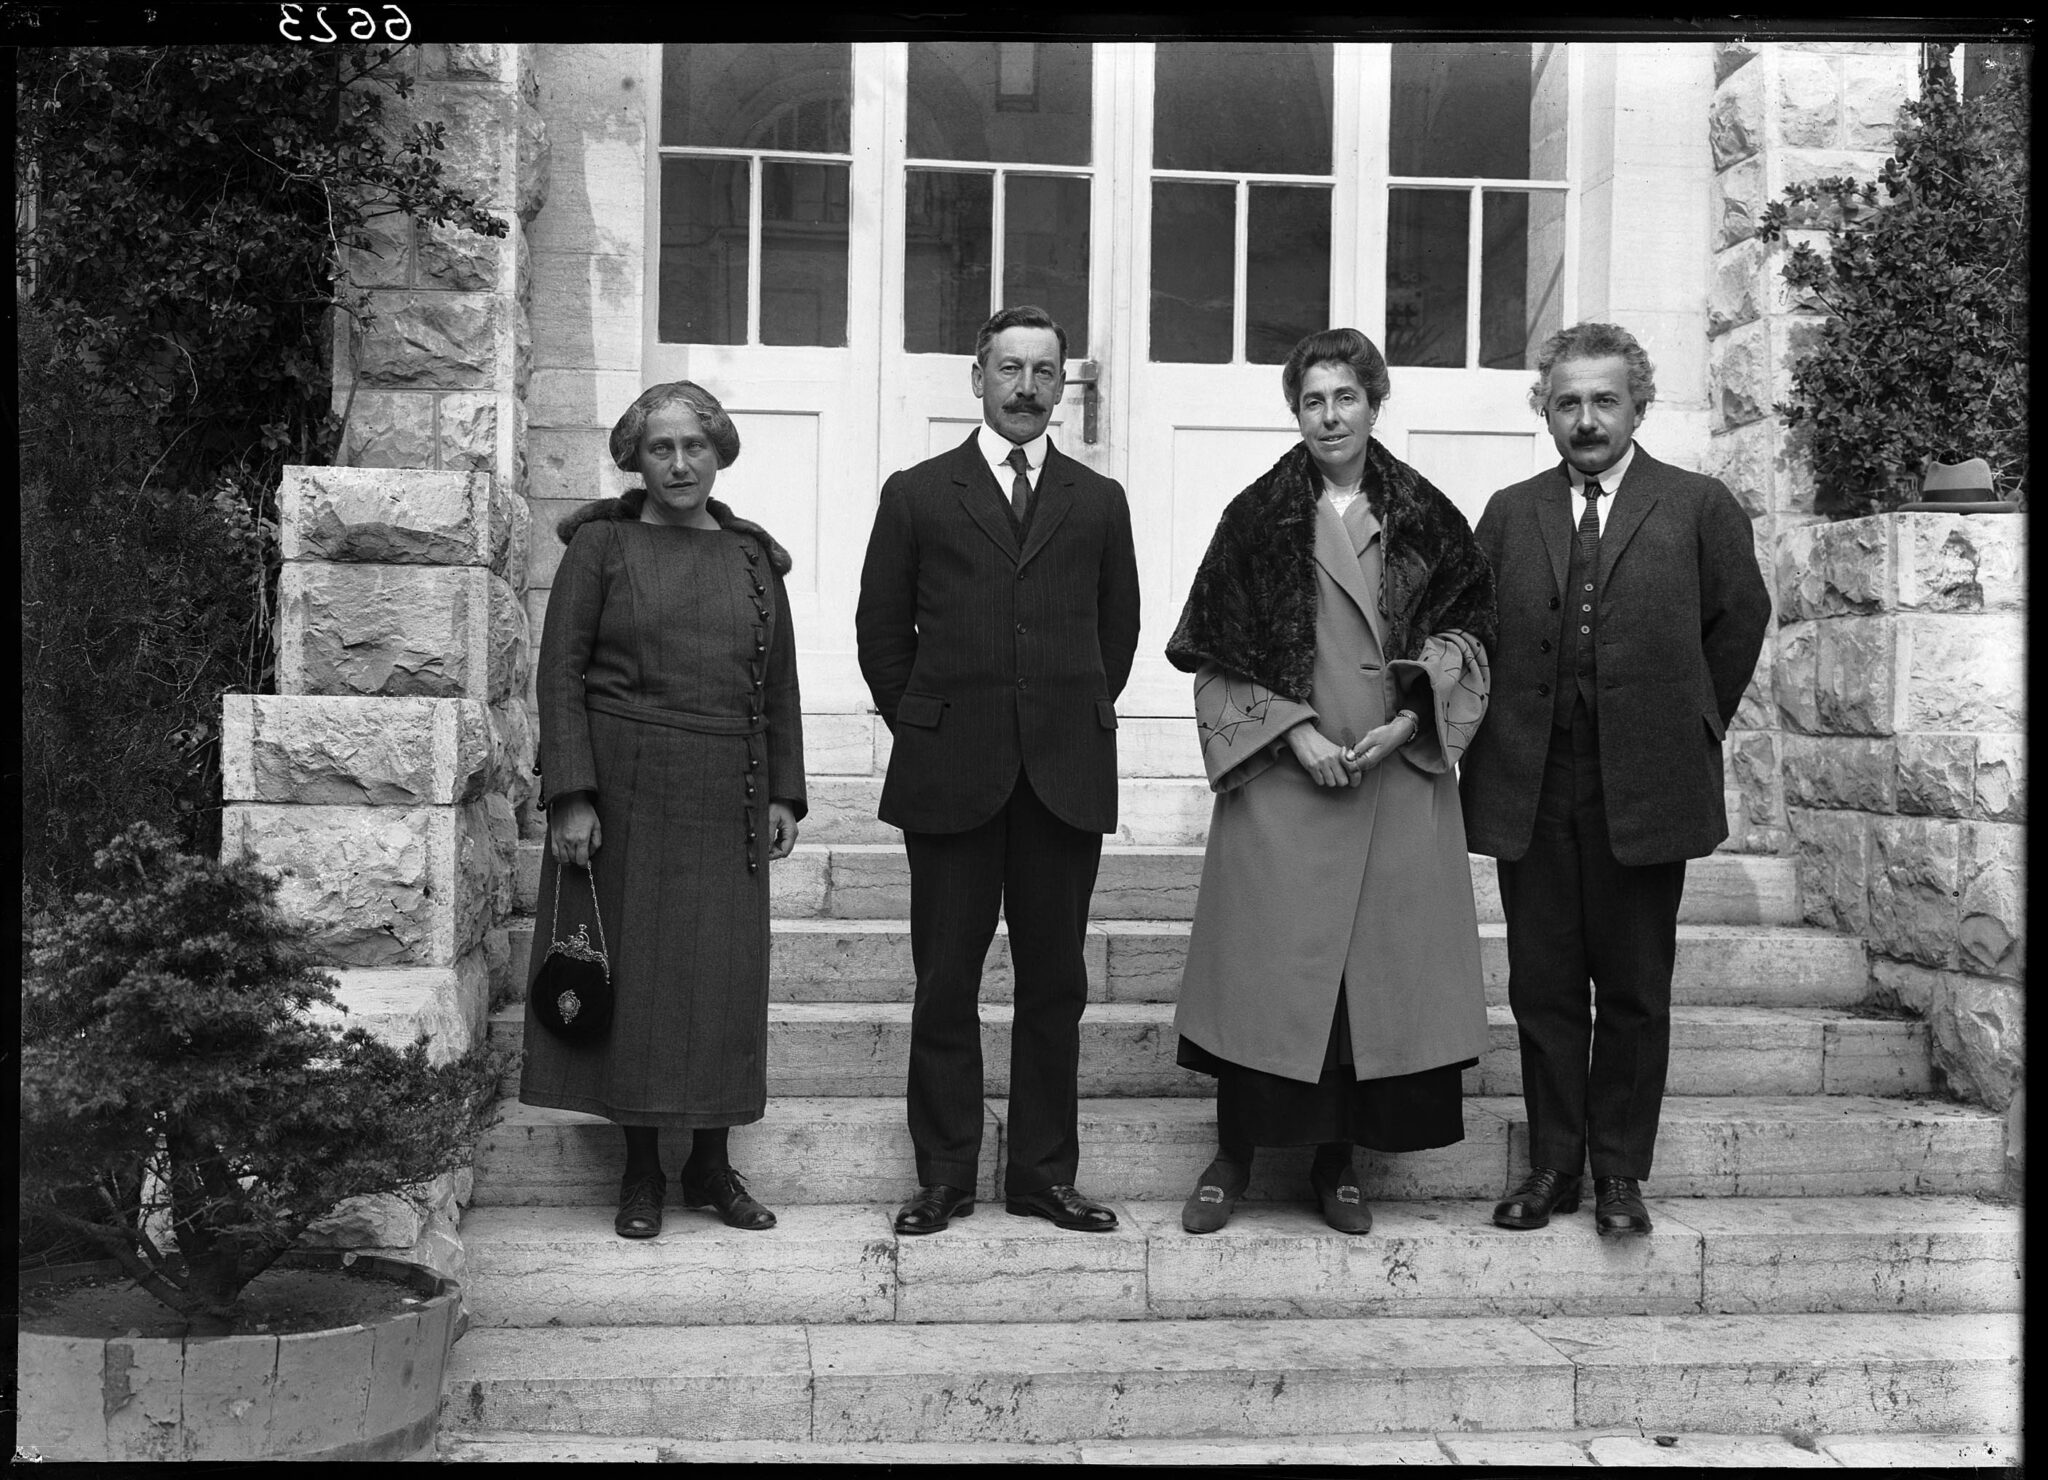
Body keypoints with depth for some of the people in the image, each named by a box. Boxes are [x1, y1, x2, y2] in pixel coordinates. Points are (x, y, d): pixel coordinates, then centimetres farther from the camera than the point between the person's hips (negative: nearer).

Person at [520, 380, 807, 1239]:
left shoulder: (753, 557, 11)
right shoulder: (602, 545, 1)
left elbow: (779, 685, 13)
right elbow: (560, 673, -4)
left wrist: (784, 795, 7)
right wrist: (572, 796, -12)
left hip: (726, 798, 3)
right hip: (624, 787, -3)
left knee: (725, 972, 4)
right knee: (634, 966, 2)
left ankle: (711, 1163, 17)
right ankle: (641, 1168, 14)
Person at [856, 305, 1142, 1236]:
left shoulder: (1098, 502, 12)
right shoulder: (917, 495, 7)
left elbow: (1118, 630, 17)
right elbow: (881, 632, 8)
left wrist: (1075, 721, 10)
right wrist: (927, 731, 4)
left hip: (1066, 777, 2)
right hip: (950, 774, -1)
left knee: (1054, 983, 6)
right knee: (945, 983, 2)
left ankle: (1043, 1174, 15)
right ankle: (943, 1177, 12)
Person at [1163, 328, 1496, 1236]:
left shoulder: (1425, 517, 7)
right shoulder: (1258, 518, 2)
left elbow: (1468, 627, 7)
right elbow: (1216, 653, 1)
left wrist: (1408, 720, -7)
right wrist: (1295, 731, -10)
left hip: (1399, 777, 2)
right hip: (1279, 774, -2)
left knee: (1378, 965, 3)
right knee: (1265, 964, -1)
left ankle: (1338, 1161, 17)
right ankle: (1233, 1157, 13)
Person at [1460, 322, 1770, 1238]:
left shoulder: (1699, 507, 3)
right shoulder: (1509, 513, 9)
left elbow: (1739, 620, 7)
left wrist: (1688, 730, 7)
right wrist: (1501, 739, 2)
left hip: (1644, 787, -2)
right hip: (1528, 786, 2)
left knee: (1634, 991, 7)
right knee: (1542, 987, 8)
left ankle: (1620, 1173, 19)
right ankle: (1552, 1165, 19)